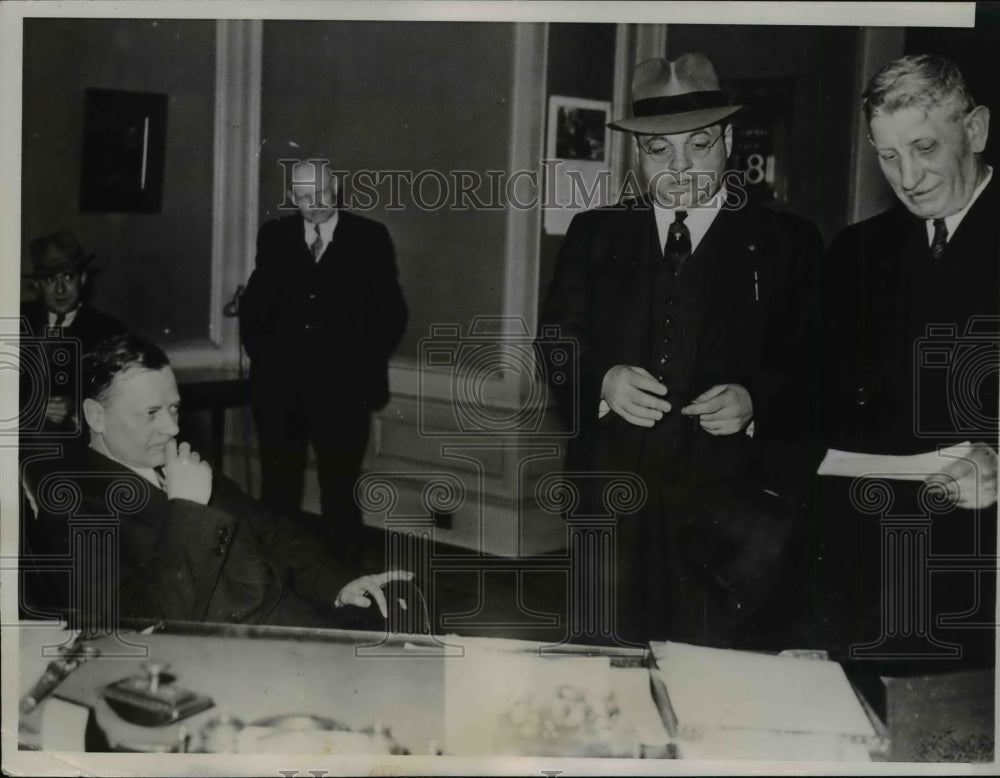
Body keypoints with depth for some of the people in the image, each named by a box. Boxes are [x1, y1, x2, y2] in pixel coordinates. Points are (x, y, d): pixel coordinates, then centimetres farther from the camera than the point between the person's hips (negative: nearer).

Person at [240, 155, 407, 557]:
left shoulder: (370, 237, 2)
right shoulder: (274, 236, 10)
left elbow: (391, 311, 3)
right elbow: (253, 307, 15)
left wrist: (365, 363, -6)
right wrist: (262, 354, 3)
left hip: (343, 388, -2)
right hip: (279, 386, 2)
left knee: (339, 491, 2)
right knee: (277, 492, 7)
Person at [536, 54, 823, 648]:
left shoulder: (788, 243, 5)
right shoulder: (595, 233, 12)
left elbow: (814, 366, 3)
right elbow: (555, 344, 8)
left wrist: (755, 401, -17)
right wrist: (602, 381, -12)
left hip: (727, 508, -2)